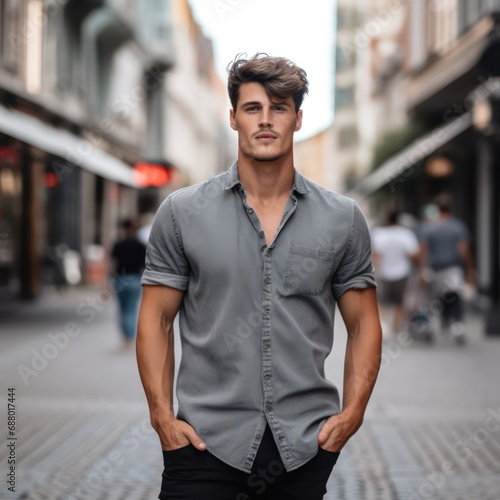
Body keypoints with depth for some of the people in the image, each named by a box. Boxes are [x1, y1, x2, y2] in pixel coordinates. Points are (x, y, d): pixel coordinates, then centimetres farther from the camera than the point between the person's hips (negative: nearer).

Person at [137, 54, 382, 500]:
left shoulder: (343, 219, 4)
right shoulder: (182, 213, 2)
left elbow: (363, 324, 9)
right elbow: (156, 320, 4)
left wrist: (353, 412, -3)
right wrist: (162, 415, -5)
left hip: (305, 446, 1)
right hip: (206, 441, -1)